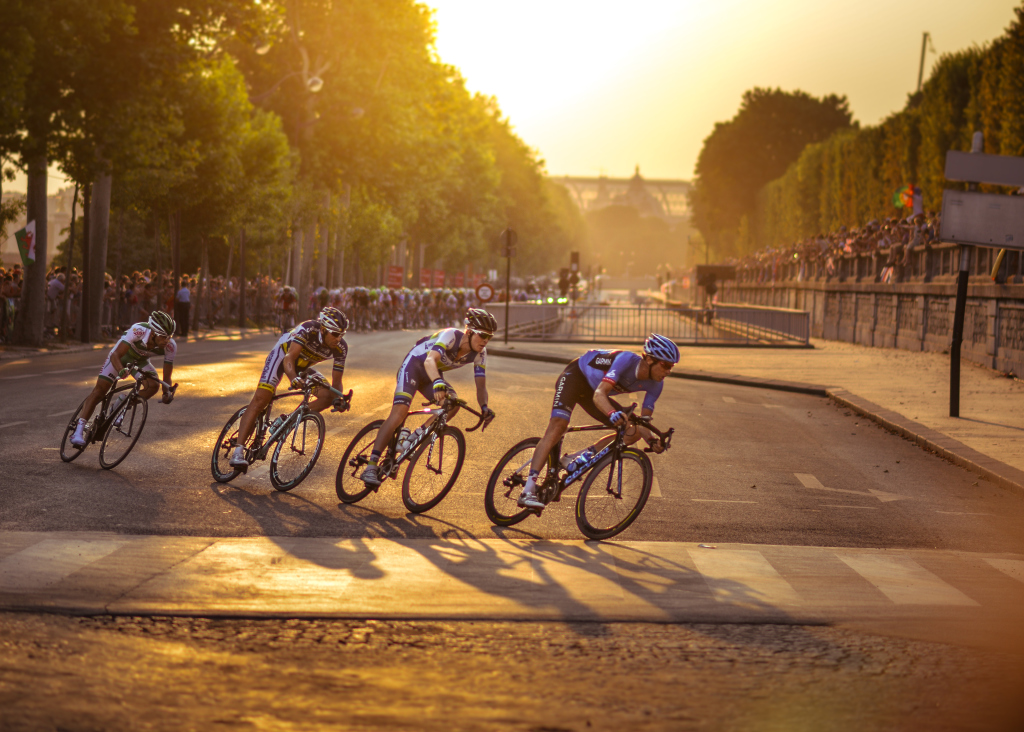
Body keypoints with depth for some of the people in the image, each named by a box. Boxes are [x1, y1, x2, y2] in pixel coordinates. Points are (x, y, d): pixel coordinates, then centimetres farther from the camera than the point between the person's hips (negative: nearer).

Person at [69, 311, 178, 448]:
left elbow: (166, 377, -21)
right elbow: (115, 355, -41)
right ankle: (79, 430, -12)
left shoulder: (170, 346, -30)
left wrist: (167, 393, -40)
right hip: (120, 356, -3)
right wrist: (121, 371, -59)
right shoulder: (138, 330, -40)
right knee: (99, 390, -13)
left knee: (152, 386, -23)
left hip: (140, 361, 3)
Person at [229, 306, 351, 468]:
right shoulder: (308, 329, -35)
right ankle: (238, 451, -24)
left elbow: (336, 381, -16)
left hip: (303, 366, 5)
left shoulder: (340, 348, -21)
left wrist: (338, 399, -37)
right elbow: (289, 358, -43)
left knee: (328, 396, -17)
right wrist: (293, 378, -63)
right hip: (282, 354, -5)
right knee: (260, 400, -21)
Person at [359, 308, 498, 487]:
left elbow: (481, 385, -14)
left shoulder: (479, 353, -14)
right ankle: (371, 467, -27)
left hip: (433, 375, 6)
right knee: (400, 411, -24)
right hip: (413, 365, -6)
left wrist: (484, 407, -35)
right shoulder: (450, 335, -32)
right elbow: (430, 361, -47)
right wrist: (437, 384, -66)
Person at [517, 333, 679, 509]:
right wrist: (613, 413, -64)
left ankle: (575, 459, 0)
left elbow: (642, 422, -12)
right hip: (576, 376, -7)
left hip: (591, 390, 7)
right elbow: (599, 395, -45)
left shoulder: (655, 384, -16)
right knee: (558, 425, -29)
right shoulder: (627, 360, -35)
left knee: (633, 433, -5)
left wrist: (652, 440, -33)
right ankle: (528, 490, -34)